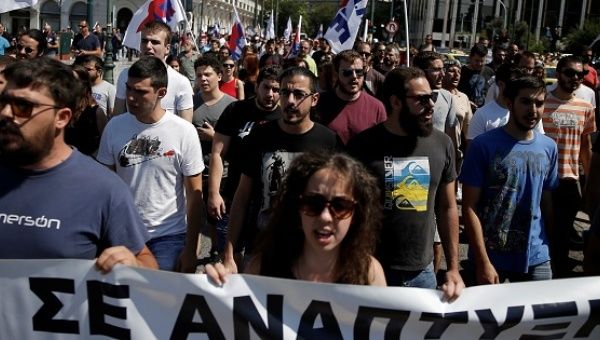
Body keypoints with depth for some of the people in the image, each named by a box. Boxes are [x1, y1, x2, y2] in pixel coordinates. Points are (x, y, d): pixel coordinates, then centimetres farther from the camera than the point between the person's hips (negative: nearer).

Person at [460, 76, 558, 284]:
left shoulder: (549, 148, 4)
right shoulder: (484, 145, -10)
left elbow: (546, 202, 12)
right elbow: (469, 207, -11)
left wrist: (554, 249, 10)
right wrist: (483, 262, -16)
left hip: (537, 258, 4)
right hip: (491, 257, -3)